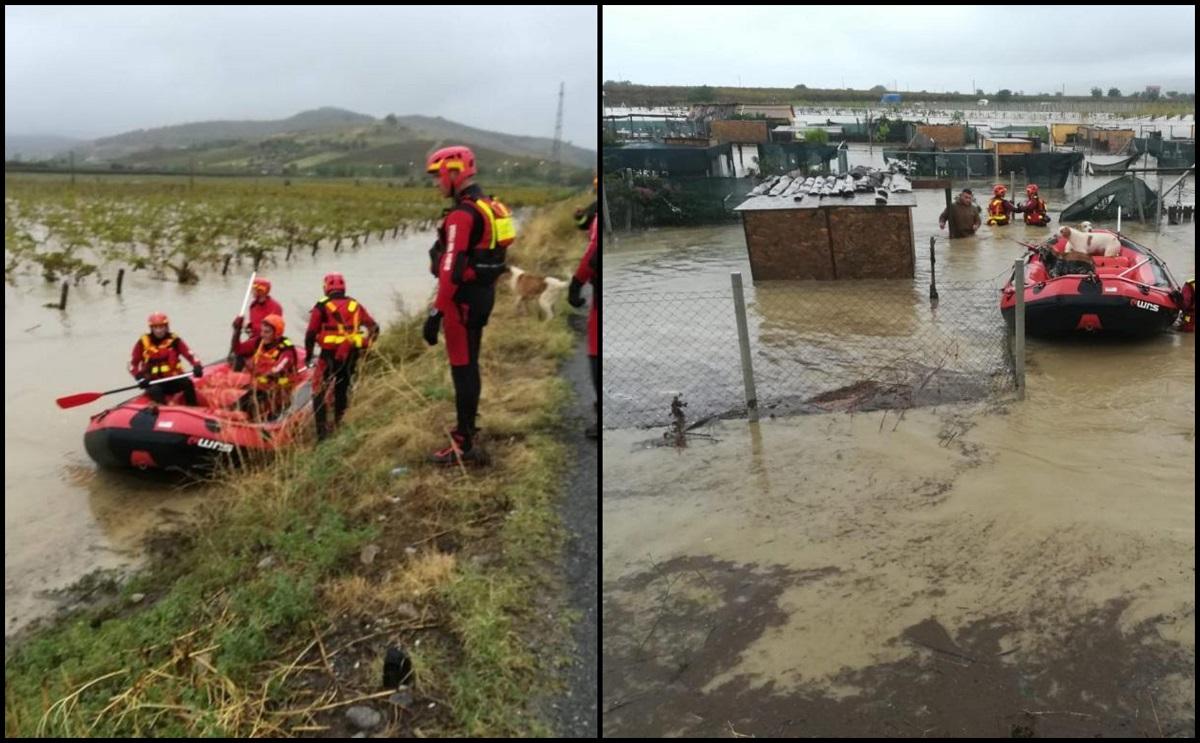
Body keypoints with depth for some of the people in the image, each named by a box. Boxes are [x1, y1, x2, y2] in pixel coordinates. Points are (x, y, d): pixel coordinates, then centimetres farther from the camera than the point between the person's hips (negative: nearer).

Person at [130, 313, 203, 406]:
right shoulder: (143, 342, 1)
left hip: (173, 381, 1)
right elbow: (132, 364, 5)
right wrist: (140, 377, -14)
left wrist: (197, 366, -29)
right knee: (155, 391, -34)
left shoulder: (174, 340, 2)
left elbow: (190, 355, -8)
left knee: (187, 383, -29)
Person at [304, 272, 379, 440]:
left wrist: (308, 355, 8)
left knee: (319, 391, 5)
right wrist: (365, 344, 16)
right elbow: (374, 327, 5)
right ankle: (339, 425, 20)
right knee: (342, 390, 18)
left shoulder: (322, 306, -2)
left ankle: (321, 430, -5)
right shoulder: (354, 305, 9)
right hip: (351, 355, 4)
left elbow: (311, 333, -4)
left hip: (330, 354, -4)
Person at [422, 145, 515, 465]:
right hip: (484, 293, 10)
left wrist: (436, 312, -26)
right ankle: (467, 429, 32)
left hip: (465, 297, -10)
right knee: (470, 366, 19)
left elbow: (451, 269, -26)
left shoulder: (462, 214, -19)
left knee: (462, 369, -4)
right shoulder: (488, 206, 12)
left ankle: (464, 445, 1)